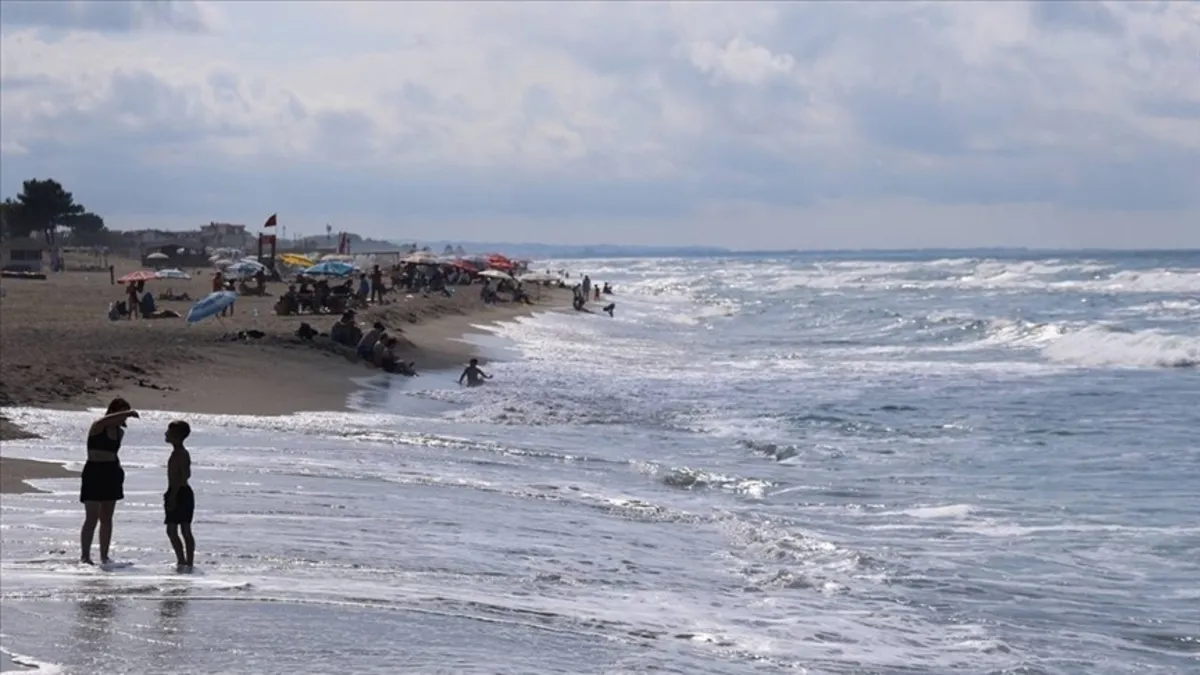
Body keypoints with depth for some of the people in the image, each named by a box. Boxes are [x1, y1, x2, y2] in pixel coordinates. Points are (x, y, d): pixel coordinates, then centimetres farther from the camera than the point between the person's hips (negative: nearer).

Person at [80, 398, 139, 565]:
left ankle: (104, 556, 13)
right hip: (94, 474, -7)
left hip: (111, 475, 7)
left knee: (107, 518, 9)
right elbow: (104, 421, -33)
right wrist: (127, 413, -36)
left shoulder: (120, 432, 11)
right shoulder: (97, 427, -11)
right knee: (92, 518, -9)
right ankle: (84, 556, -6)